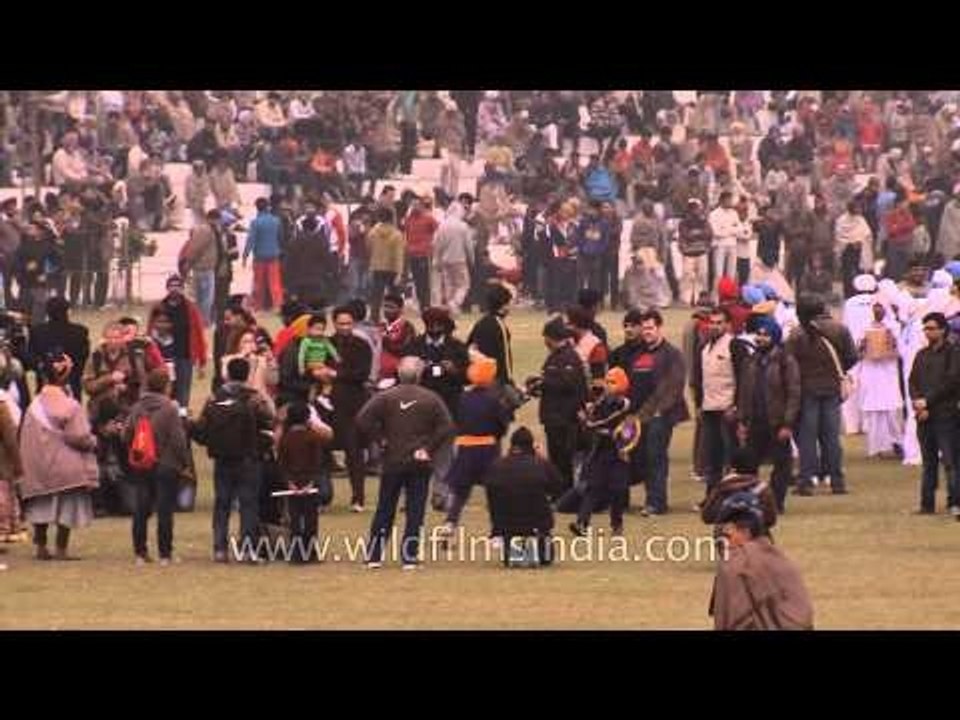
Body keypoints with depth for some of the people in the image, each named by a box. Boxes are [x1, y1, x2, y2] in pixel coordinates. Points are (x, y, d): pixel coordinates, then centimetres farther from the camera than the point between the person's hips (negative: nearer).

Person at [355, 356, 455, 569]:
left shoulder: (385, 397, -4)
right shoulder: (431, 399, -4)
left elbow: (362, 421, -12)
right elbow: (446, 428, -10)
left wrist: (379, 438, -2)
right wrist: (429, 447, -3)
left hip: (392, 463, 1)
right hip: (420, 464, -1)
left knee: (384, 510, 10)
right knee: (415, 511, 4)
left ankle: (374, 556, 10)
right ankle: (410, 557, 0)